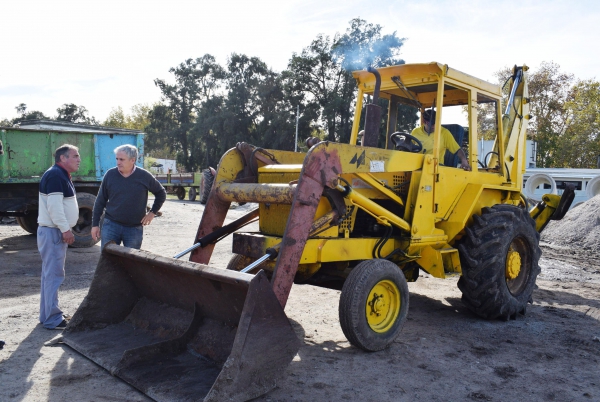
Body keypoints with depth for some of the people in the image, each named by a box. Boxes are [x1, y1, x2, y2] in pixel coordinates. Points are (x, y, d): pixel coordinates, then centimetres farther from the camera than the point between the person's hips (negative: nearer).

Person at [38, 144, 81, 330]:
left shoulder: (62, 176, 16)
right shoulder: (55, 175, -16)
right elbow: (54, 206, -24)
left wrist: (65, 230, 19)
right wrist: (65, 230, -22)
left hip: (57, 231, 11)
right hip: (52, 232, -11)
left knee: (51, 274, 15)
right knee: (53, 275, -7)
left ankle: (48, 315, 25)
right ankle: (53, 319, -1)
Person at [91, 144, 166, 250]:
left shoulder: (144, 176, -4)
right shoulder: (110, 174, -1)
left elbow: (161, 193, 10)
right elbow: (100, 201, 7)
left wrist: (152, 212, 2)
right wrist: (95, 224, 5)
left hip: (135, 228, -1)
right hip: (111, 225, 1)